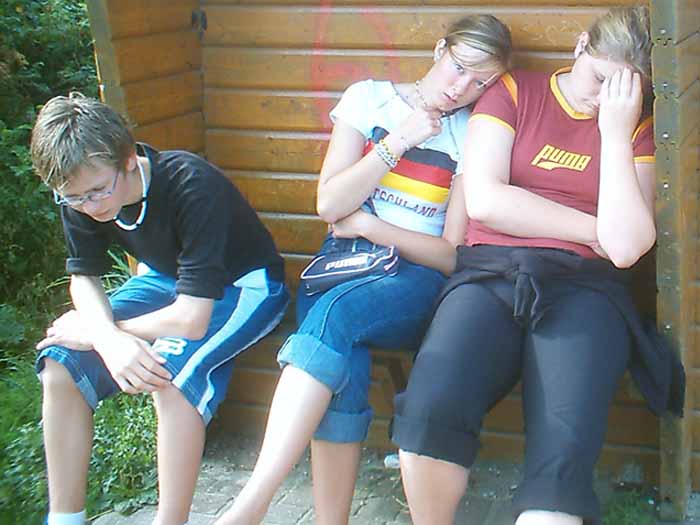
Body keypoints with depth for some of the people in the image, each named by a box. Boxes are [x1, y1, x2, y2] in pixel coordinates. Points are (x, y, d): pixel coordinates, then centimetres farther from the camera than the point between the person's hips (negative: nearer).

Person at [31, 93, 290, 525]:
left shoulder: (192, 185, -35)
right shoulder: (80, 195, -15)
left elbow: (191, 320, -36)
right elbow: (84, 277, -6)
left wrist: (94, 332, -23)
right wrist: (109, 339, -29)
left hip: (244, 284, -6)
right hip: (167, 279, 6)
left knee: (171, 371, -35)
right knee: (60, 365, -13)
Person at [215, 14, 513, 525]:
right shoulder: (369, 98, 8)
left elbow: (452, 254, 1)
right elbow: (330, 204, 0)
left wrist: (370, 225, -7)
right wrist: (398, 142, -7)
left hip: (417, 277, -2)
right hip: (345, 259, 2)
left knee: (336, 312, -35)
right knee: (345, 368, -33)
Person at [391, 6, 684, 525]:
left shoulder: (637, 128, 13)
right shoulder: (513, 93, 13)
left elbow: (624, 246, -2)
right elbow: (484, 200, -1)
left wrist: (615, 131, -3)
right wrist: (593, 230, 2)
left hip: (582, 287, 0)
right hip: (490, 274, 0)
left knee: (563, 454, -29)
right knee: (430, 408, -29)